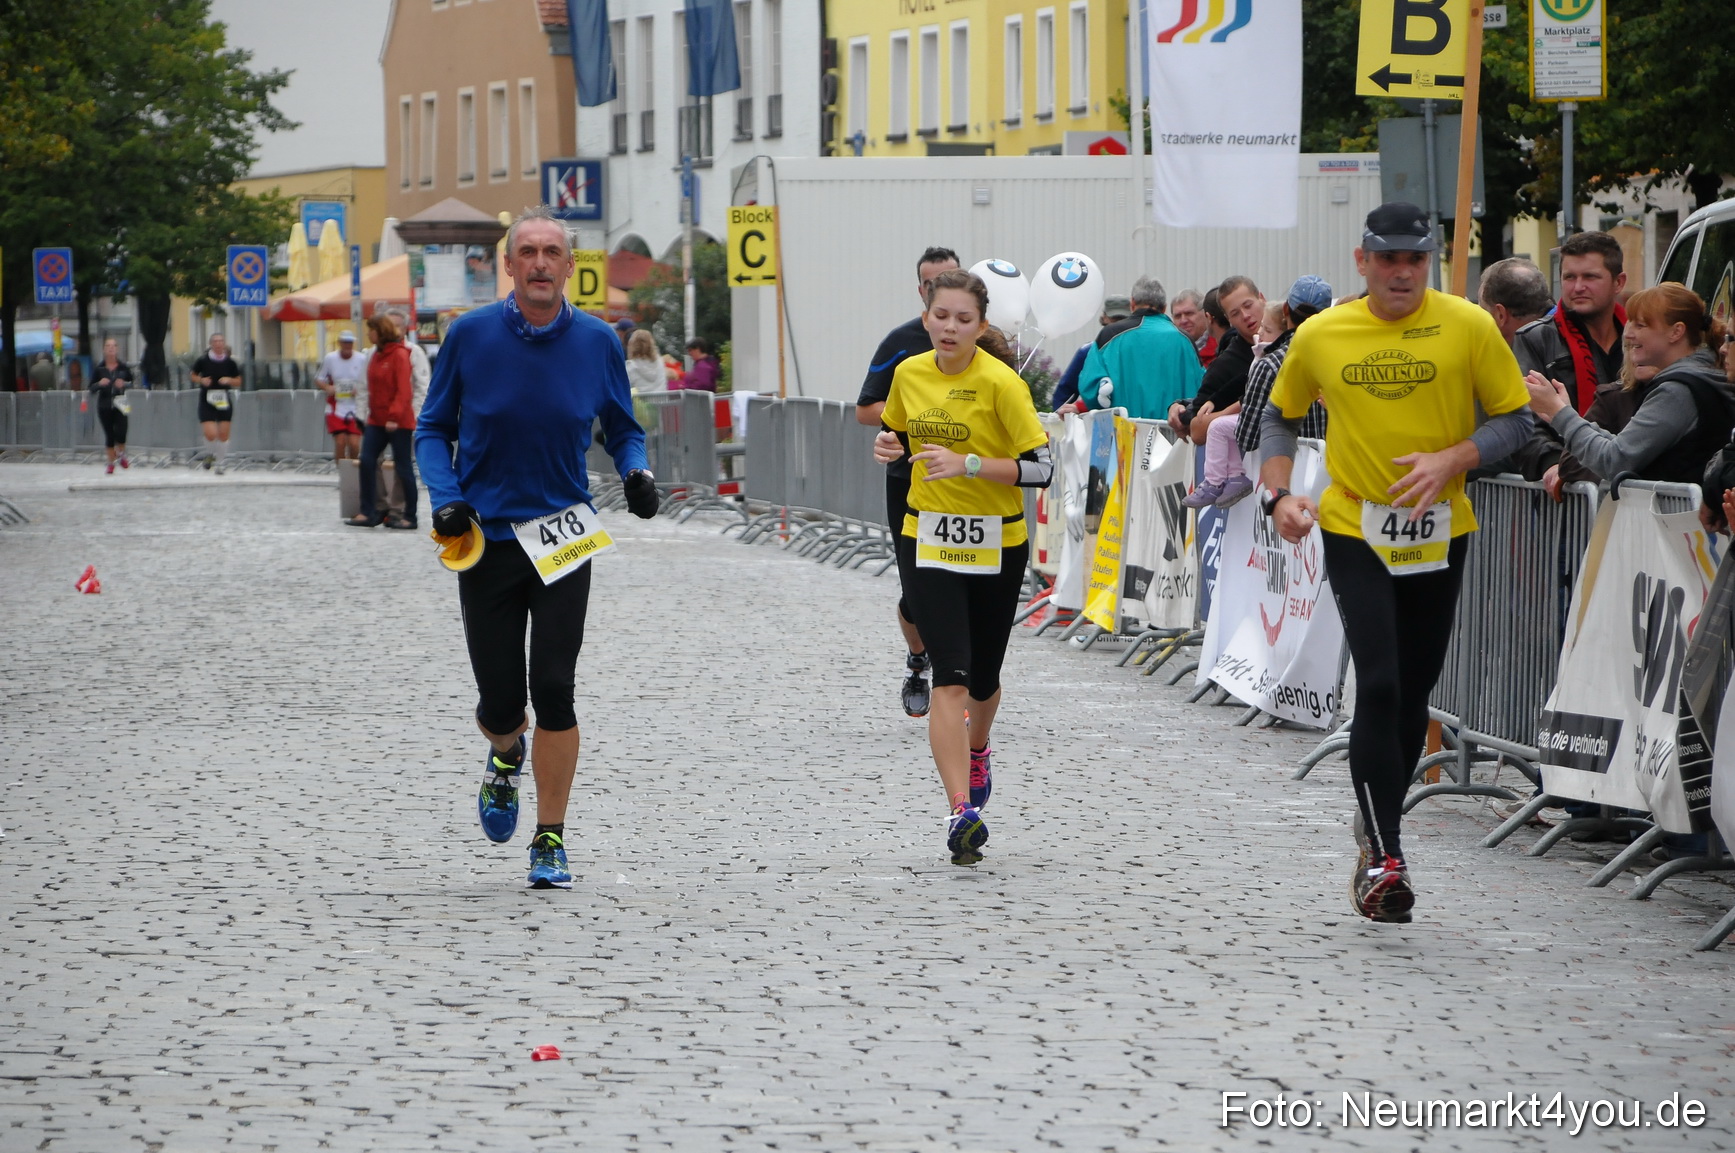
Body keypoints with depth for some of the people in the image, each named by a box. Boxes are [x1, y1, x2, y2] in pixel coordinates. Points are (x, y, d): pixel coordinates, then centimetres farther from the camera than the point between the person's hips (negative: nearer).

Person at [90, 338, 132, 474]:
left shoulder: (123, 367, 1)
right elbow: (92, 388, 3)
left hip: (119, 404, -1)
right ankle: (111, 463, 19)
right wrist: (100, 384, -18)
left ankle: (122, 455, 17)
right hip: (104, 405, 1)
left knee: (120, 432, -14)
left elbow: (132, 382, 9)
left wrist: (124, 384, -11)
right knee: (109, 435, 3)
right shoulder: (99, 368, 0)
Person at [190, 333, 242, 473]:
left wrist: (229, 380, -13)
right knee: (211, 434, -12)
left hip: (224, 402, 2)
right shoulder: (203, 360, -6)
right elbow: (193, 375, 8)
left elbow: (238, 382, 8)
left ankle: (220, 464, 19)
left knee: (223, 434, 3)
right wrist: (201, 380, -12)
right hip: (207, 401, -2)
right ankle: (209, 454, 21)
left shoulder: (230, 362, -1)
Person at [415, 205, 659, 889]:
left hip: (562, 541, 0)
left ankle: (550, 842, 3)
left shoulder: (597, 342, -1)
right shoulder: (470, 336, -4)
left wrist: (637, 474, -9)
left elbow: (623, 428, 12)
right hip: (485, 540, 0)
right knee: (499, 701, 1)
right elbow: (433, 429, 5)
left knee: (553, 689, -10)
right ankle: (506, 756, 40)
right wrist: (446, 499, -10)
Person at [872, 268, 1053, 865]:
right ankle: (961, 811, -21)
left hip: (997, 544, -1)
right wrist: (890, 447, -4)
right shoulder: (908, 374, 0)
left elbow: (1040, 467, -16)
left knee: (983, 677, 14)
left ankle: (976, 750, 49)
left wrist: (967, 464, -26)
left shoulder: (1000, 382, -14)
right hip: (929, 540, 1)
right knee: (950, 677, -14)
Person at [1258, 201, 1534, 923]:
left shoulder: (1468, 327, -5)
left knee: (1414, 691, 10)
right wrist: (1279, 495, 0)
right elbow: (1280, 416, 14)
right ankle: (1383, 856, -9)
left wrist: (1452, 459, -17)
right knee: (1379, 684, -14)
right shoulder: (1319, 336, -1)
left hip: (1439, 532, 1)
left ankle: (1377, 825, 31)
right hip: (1354, 530, -1)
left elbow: (1516, 419, -1)